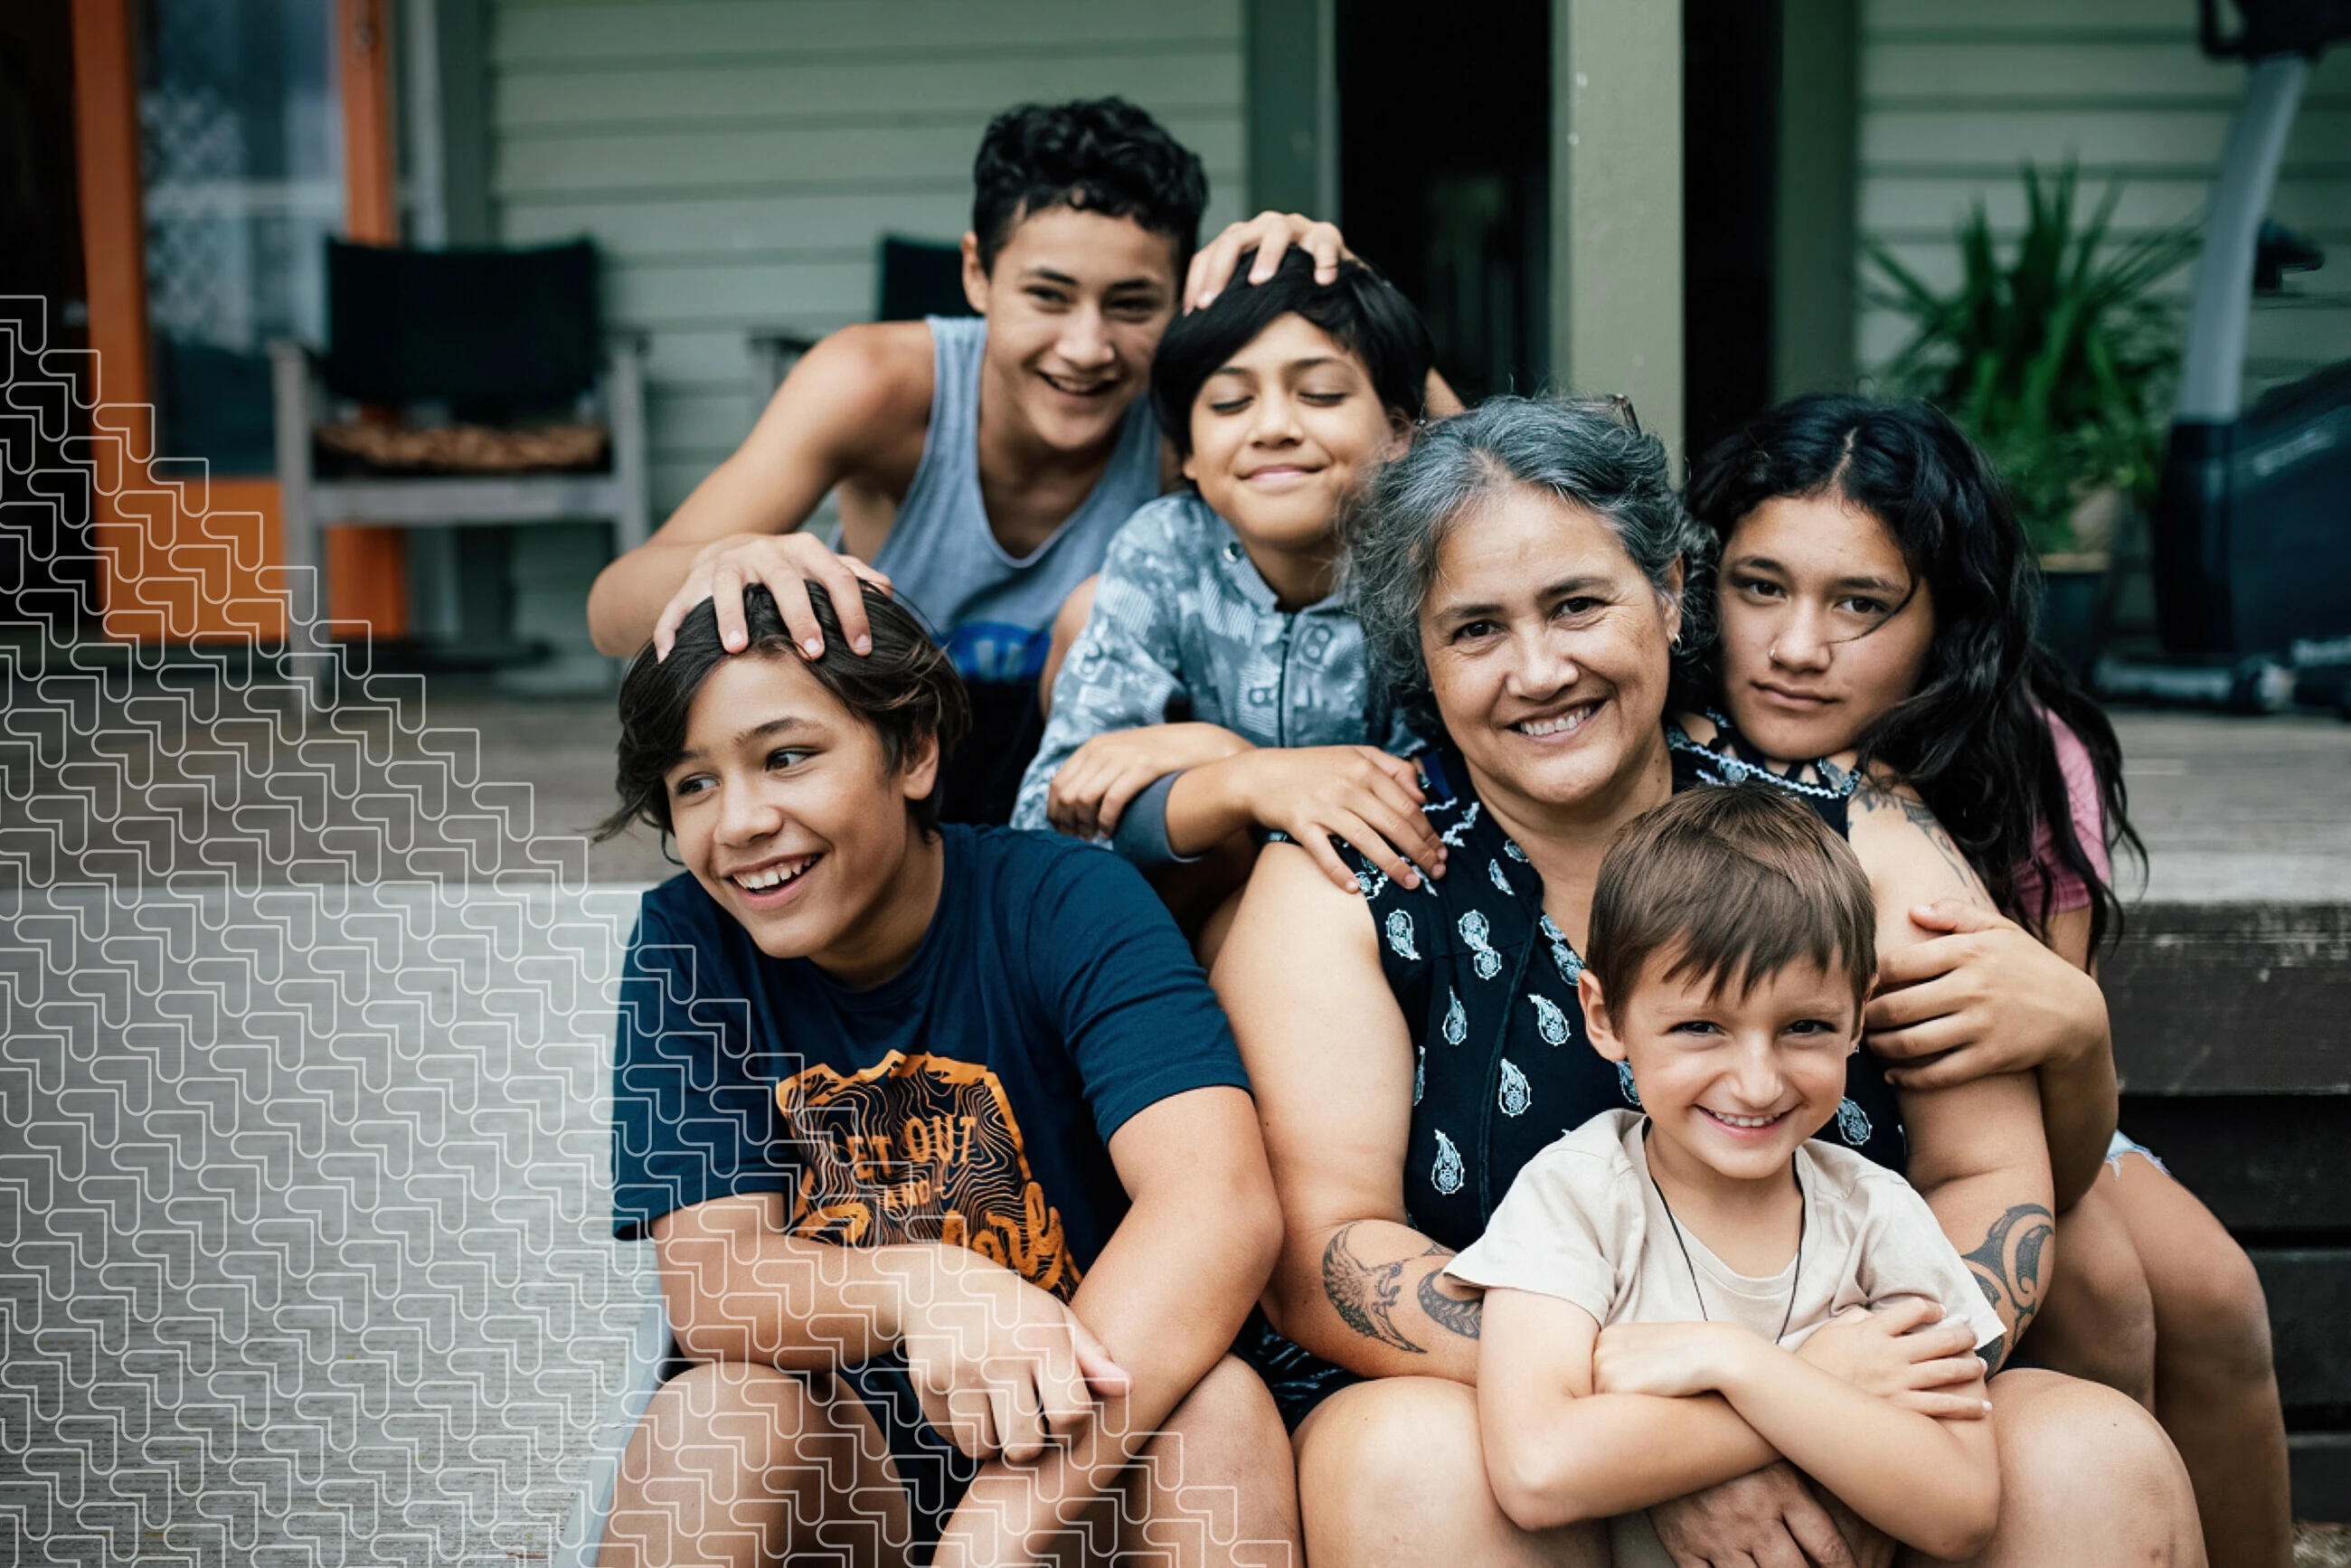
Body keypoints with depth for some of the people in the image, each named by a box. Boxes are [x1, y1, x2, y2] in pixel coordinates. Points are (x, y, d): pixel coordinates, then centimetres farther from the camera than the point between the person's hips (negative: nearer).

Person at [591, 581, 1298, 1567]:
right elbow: (708, 1282, -14)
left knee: (1216, 1407, -30)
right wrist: (924, 1285, -37)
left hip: (1093, 1448, -2)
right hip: (835, 1455, 2)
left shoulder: (1068, 905, -12)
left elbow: (1224, 1206, -28)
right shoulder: (687, 944, -5)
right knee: (712, 1418, -28)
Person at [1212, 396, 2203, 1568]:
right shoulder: (1341, 885, -4)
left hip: (1822, 1465, 2)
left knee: (2105, 1462, -25)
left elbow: (1990, 1177, 0)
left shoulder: (1862, 843, 2)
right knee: (1415, 1465, -34)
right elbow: (1317, 1258, -12)